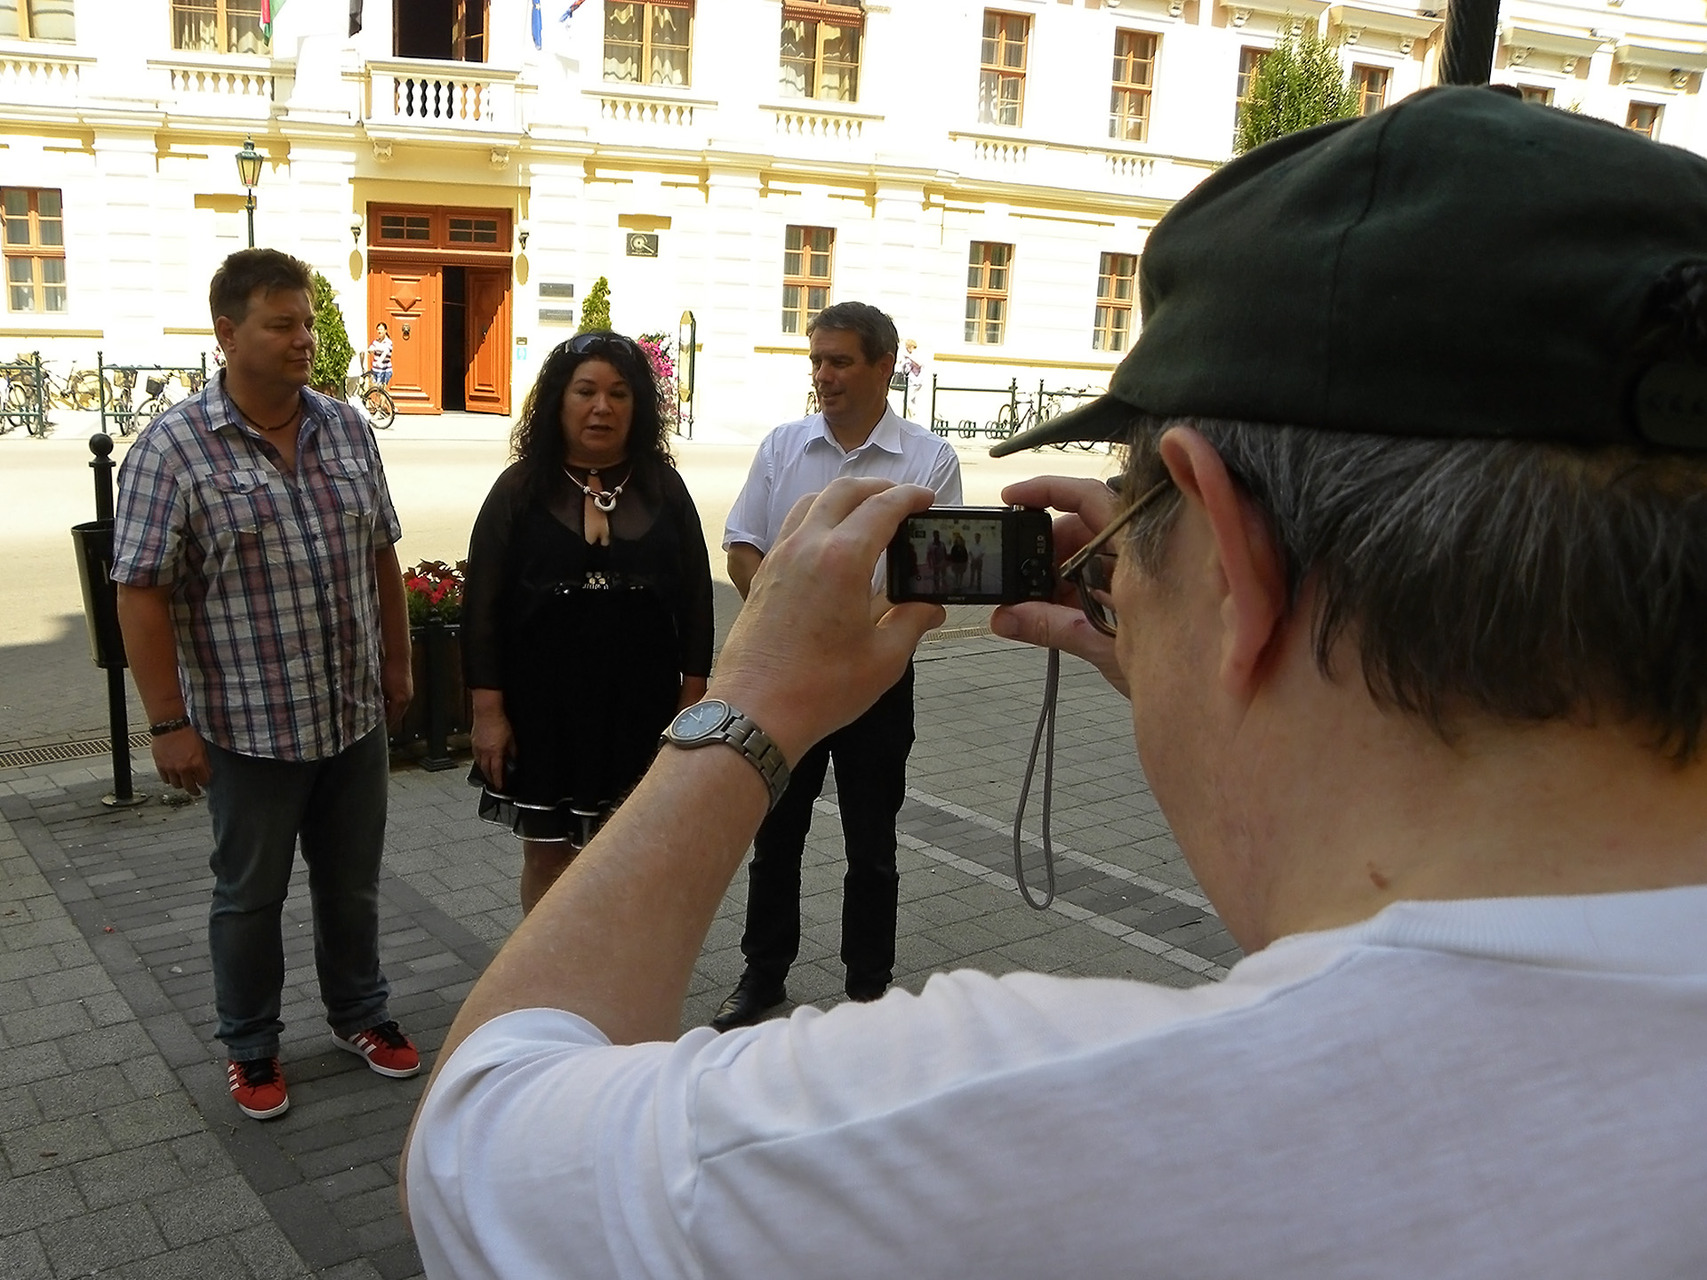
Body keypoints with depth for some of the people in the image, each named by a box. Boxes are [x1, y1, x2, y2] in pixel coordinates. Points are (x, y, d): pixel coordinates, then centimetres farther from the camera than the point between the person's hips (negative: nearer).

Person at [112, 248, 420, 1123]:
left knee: (352, 883, 19)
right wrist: (169, 724, -14)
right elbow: (141, 594, -13)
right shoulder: (174, 449, -13)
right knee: (251, 894, 14)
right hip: (250, 724, -4)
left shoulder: (347, 428, 2)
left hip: (356, 715, 4)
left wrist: (396, 664, 13)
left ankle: (359, 1014, 40)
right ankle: (249, 1048, 33)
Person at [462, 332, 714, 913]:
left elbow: (695, 599, 5)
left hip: (639, 706, 1)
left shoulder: (663, 488, 2)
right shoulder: (521, 489, -3)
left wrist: (693, 700, 3)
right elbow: (481, 605, -3)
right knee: (546, 850, 12)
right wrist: (488, 711, -7)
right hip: (543, 706, -1)